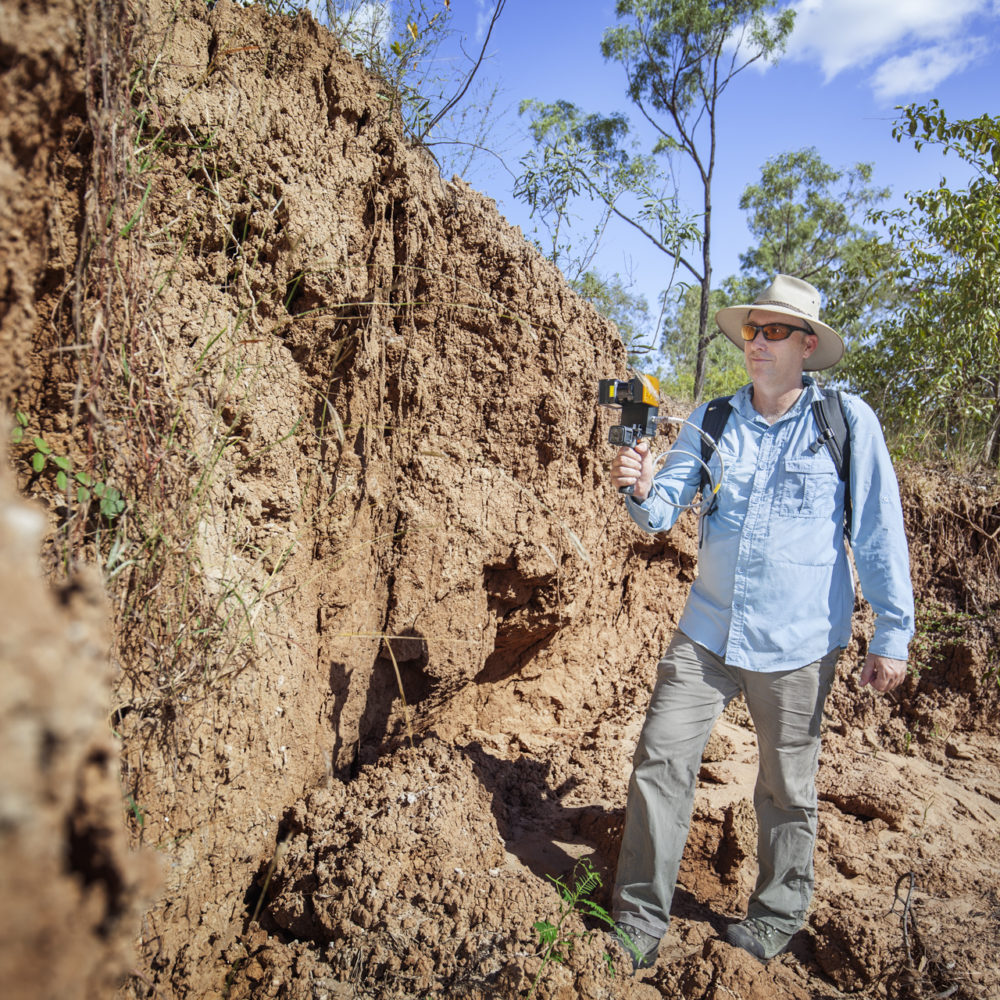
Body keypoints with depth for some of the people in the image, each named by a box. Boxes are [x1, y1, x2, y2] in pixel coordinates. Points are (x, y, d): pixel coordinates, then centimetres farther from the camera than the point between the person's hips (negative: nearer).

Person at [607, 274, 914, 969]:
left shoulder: (848, 422, -6)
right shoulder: (711, 421, 3)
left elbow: (880, 533, -4)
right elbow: (664, 509, 0)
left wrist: (892, 634, -4)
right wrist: (641, 490, -23)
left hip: (797, 643, -2)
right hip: (707, 632, 3)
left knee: (787, 786, 13)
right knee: (660, 761, -1)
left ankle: (777, 918, 38)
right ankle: (640, 924, 17)